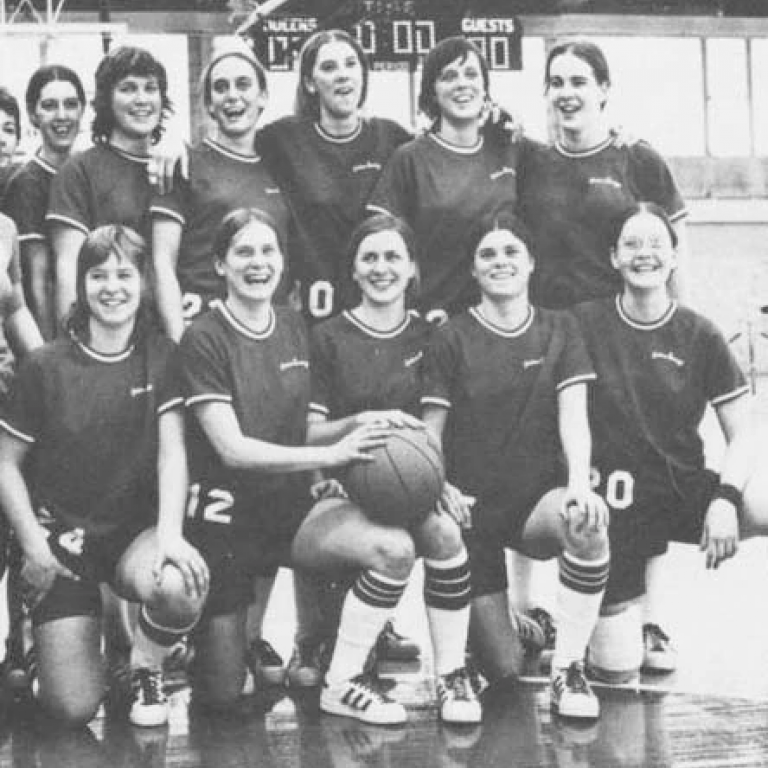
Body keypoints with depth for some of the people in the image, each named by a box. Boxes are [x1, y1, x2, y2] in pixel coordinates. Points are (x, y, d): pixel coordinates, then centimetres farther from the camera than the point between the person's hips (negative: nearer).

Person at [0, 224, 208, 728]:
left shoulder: (163, 357, 1)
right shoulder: (46, 366, -2)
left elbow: (172, 452, -8)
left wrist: (169, 533, -24)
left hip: (136, 529, 1)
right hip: (63, 537, -1)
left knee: (181, 587, -36)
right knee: (73, 707, -14)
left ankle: (147, 667, 0)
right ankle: (85, 640, 25)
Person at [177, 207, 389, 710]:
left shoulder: (295, 328, 5)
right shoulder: (203, 339, -12)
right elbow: (232, 448, -19)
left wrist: (362, 423, -5)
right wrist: (331, 454, -26)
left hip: (291, 508, 5)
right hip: (227, 516, -4)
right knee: (221, 694, -4)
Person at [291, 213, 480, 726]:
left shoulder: (428, 338, 12)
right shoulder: (328, 339, 2)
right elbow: (309, 433, -2)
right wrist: (360, 423, -20)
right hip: (339, 496, -3)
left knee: (443, 530, -31)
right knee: (394, 547, -34)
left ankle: (451, 674, -16)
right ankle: (342, 684, -18)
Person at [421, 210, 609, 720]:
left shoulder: (560, 330, 5)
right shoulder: (453, 340, -1)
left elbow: (573, 414, -5)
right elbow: (430, 434, -2)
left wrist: (579, 482, -23)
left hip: (539, 497, 1)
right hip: (472, 508, -1)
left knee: (589, 521, -37)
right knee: (504, 669, -6)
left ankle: (569, 671, -21)